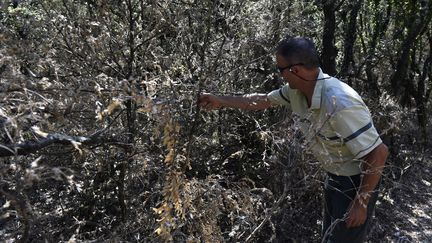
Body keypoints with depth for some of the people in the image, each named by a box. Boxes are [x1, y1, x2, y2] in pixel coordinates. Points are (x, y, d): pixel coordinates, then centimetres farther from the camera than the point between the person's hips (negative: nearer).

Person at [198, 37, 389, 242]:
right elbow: (264, 100, 7)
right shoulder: (296, 90, -11)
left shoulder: (340, 104, -36)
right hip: (335, 177, 8)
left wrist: (361, 202, -22)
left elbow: (379, 153, -30)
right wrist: (220, 101, 10)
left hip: (357, 181, -8)